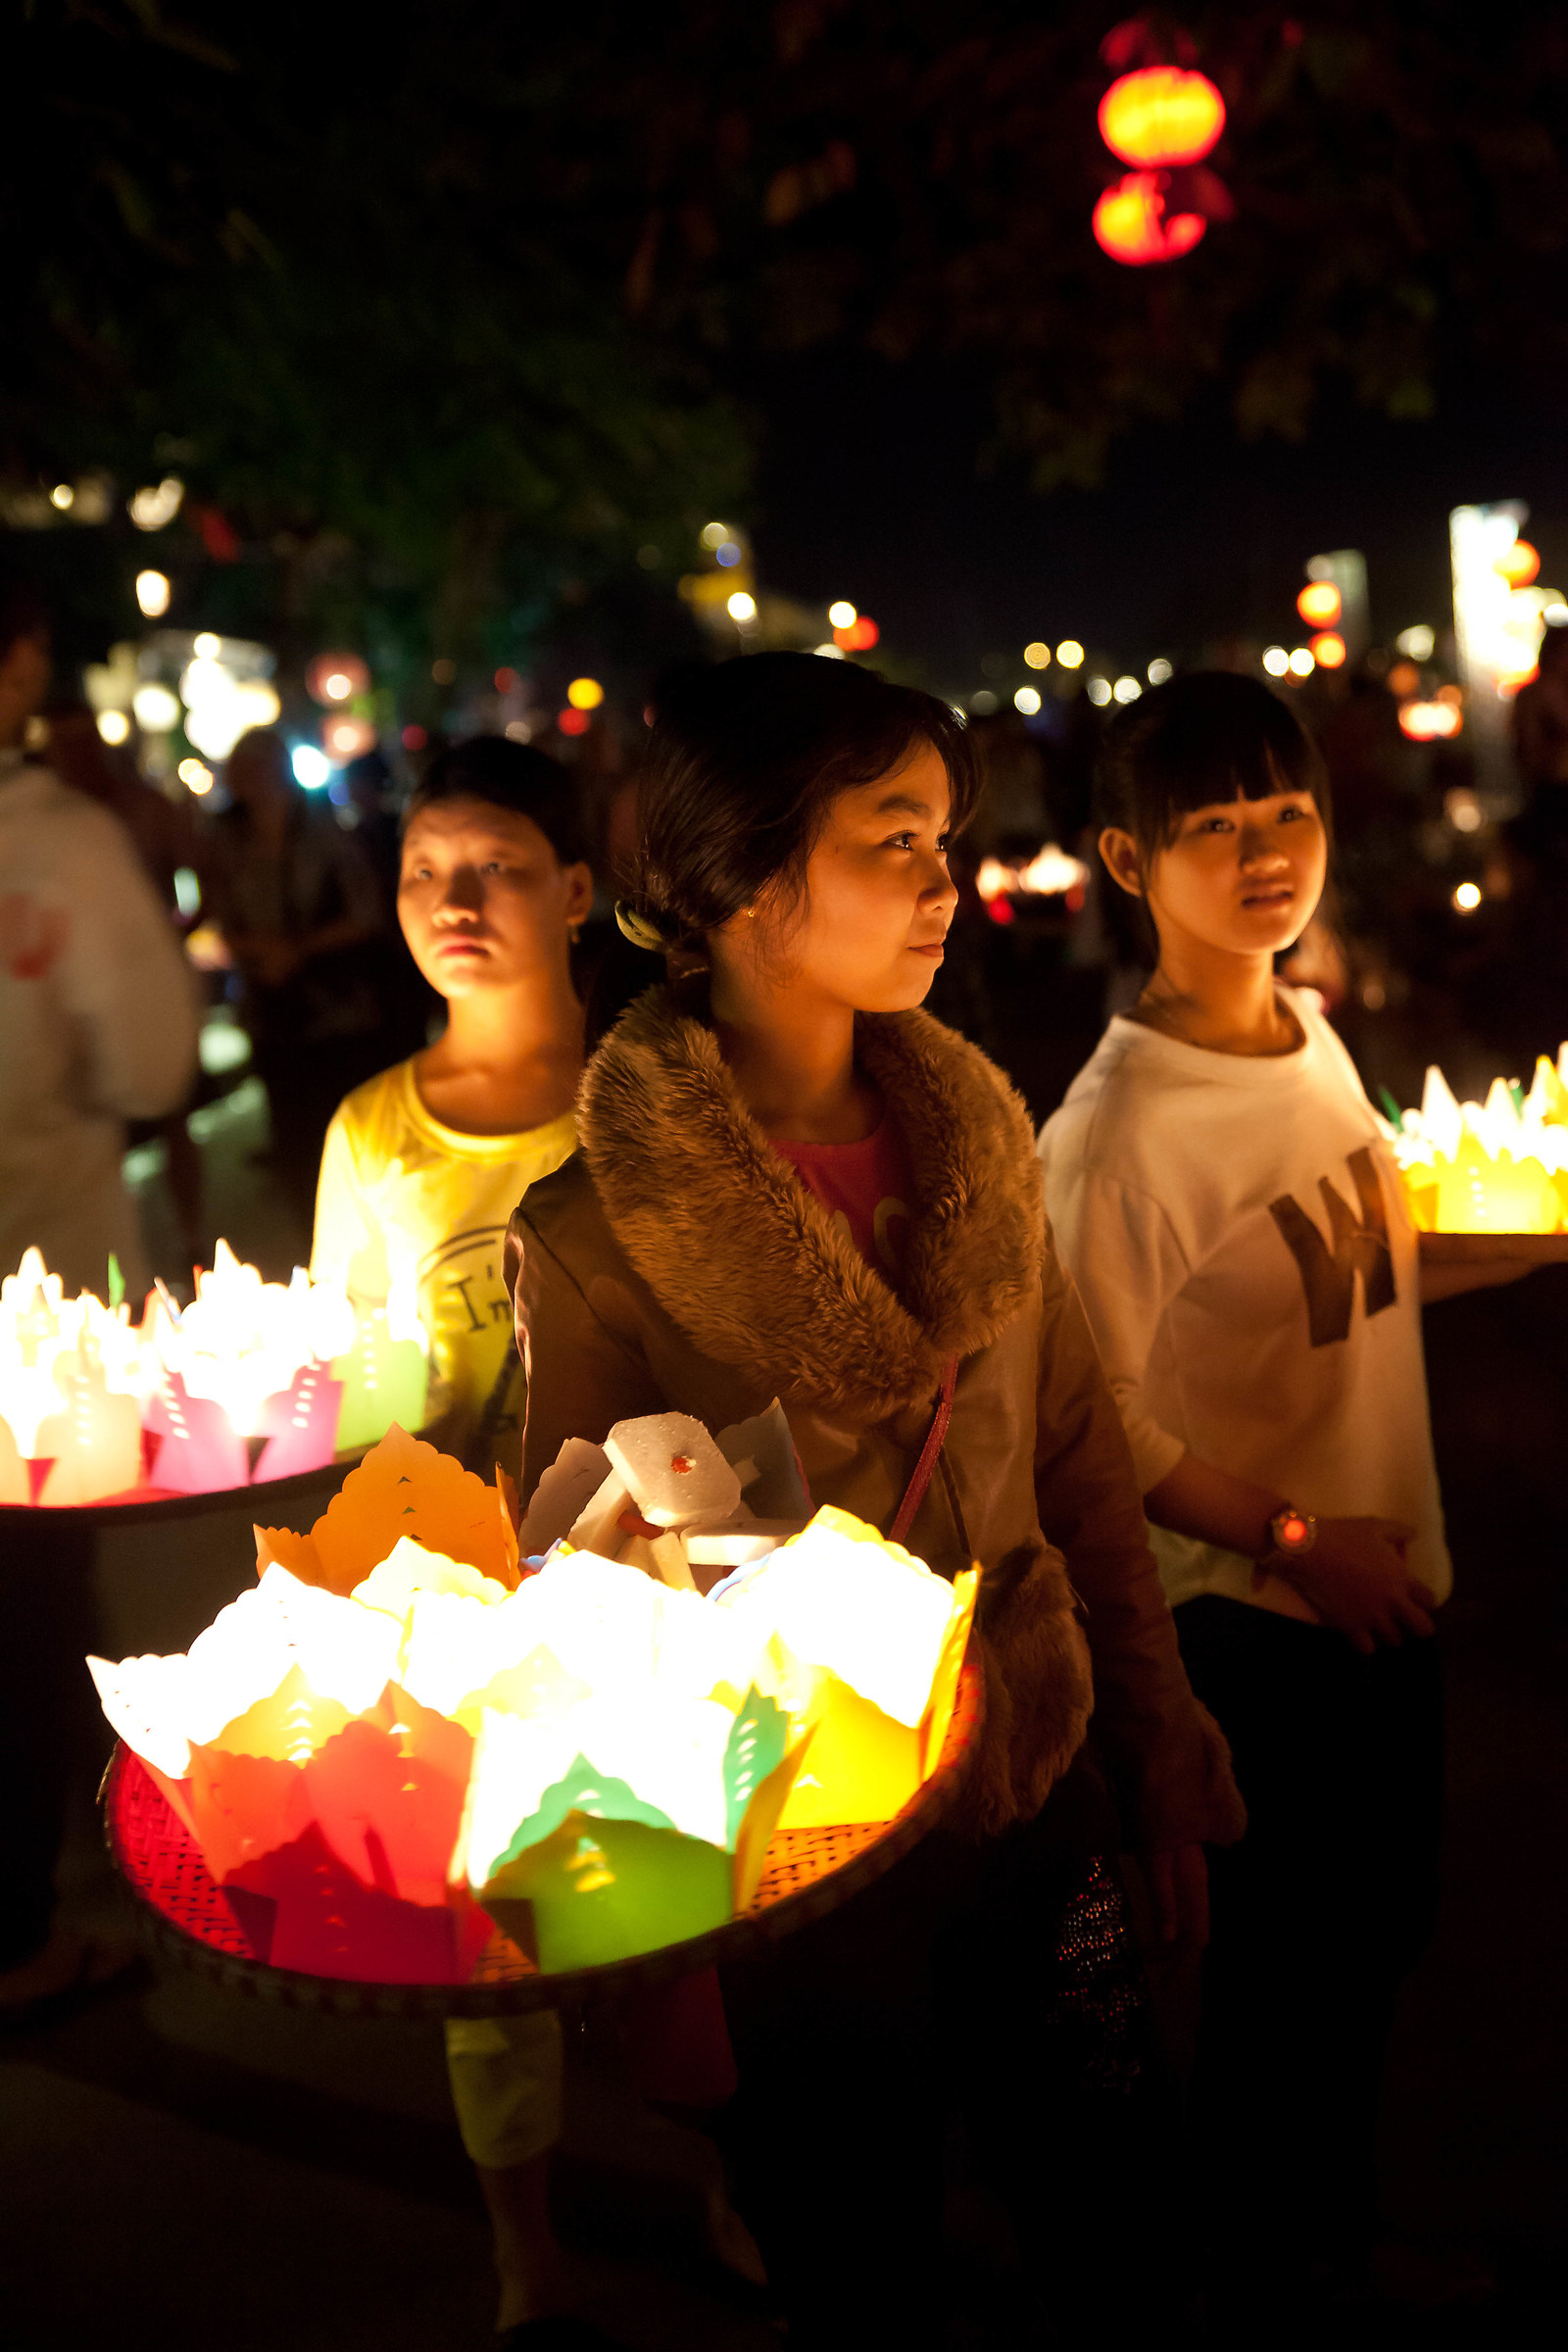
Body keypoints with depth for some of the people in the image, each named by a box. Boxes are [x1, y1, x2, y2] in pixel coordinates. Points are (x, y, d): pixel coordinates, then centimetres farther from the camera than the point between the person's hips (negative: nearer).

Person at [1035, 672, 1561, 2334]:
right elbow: (1093, 1419, -21)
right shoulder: (1115, 1128, -23)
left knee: (1376, 1933, 24)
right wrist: (1295, 1541, -20)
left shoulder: (1314, 1040, 1)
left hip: (1383, 1585, 8)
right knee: (1270, 1967, 12)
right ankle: (1254, 2276, 39)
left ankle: (1339, 2226, 49)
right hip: (1243, 1618, -7)